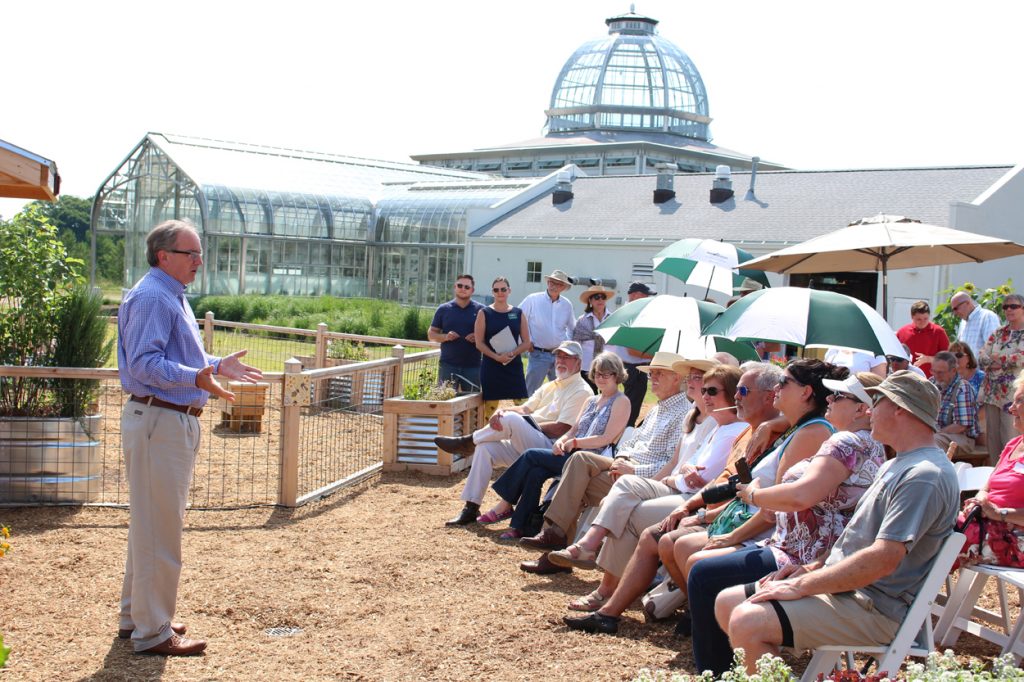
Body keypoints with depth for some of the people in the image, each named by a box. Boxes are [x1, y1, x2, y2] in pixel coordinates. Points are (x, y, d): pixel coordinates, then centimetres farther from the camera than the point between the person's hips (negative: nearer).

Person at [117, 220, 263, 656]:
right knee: (158, 529, -6)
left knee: (151, 523, 18)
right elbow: (144, 363, -25)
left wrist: (217, 365, 20)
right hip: (157, 421, -11)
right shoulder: (151, 297, -15)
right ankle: (151, 632, 2)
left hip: (175, 421, 11)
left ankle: (137, 616, 30)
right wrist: (196, 377, -36)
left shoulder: (172, 297, 18)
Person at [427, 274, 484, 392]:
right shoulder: (443, 309, 7)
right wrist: (445, 337, -11)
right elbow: (431, 334, 9)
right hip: (448, 365, 0)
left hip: (472, 366, 0)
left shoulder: (480, 310, 5)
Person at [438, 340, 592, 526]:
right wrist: (502, 411, -10)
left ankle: (467, 442, -7)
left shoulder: (581, 391, -2)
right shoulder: (550, 387, 25)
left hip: (551, 449, -8)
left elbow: (561, 429, -13)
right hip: (525, 446, 8)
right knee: (484, 448, -12)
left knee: (512, 419, -29)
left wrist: (521, 425, -11)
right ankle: (471, 508, -9)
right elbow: (525, 409, 14)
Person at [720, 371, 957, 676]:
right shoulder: (896, 466, 19)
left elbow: (884, 559, -25)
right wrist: (812, 568, 8)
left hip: (875, 610, -11)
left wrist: (803, 585, -21)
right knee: (727, 603, 6)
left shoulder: (925, 476, -17)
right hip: (845, 587, 11)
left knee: (747, 623, -26)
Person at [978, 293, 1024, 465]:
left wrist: (997, 358, -4)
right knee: (992, 437, 7)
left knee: (1010, 439, -11)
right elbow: (981, 357, 6)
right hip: (991, 391, 6)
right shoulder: (997, 333, 15)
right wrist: (1007, 362, -9)